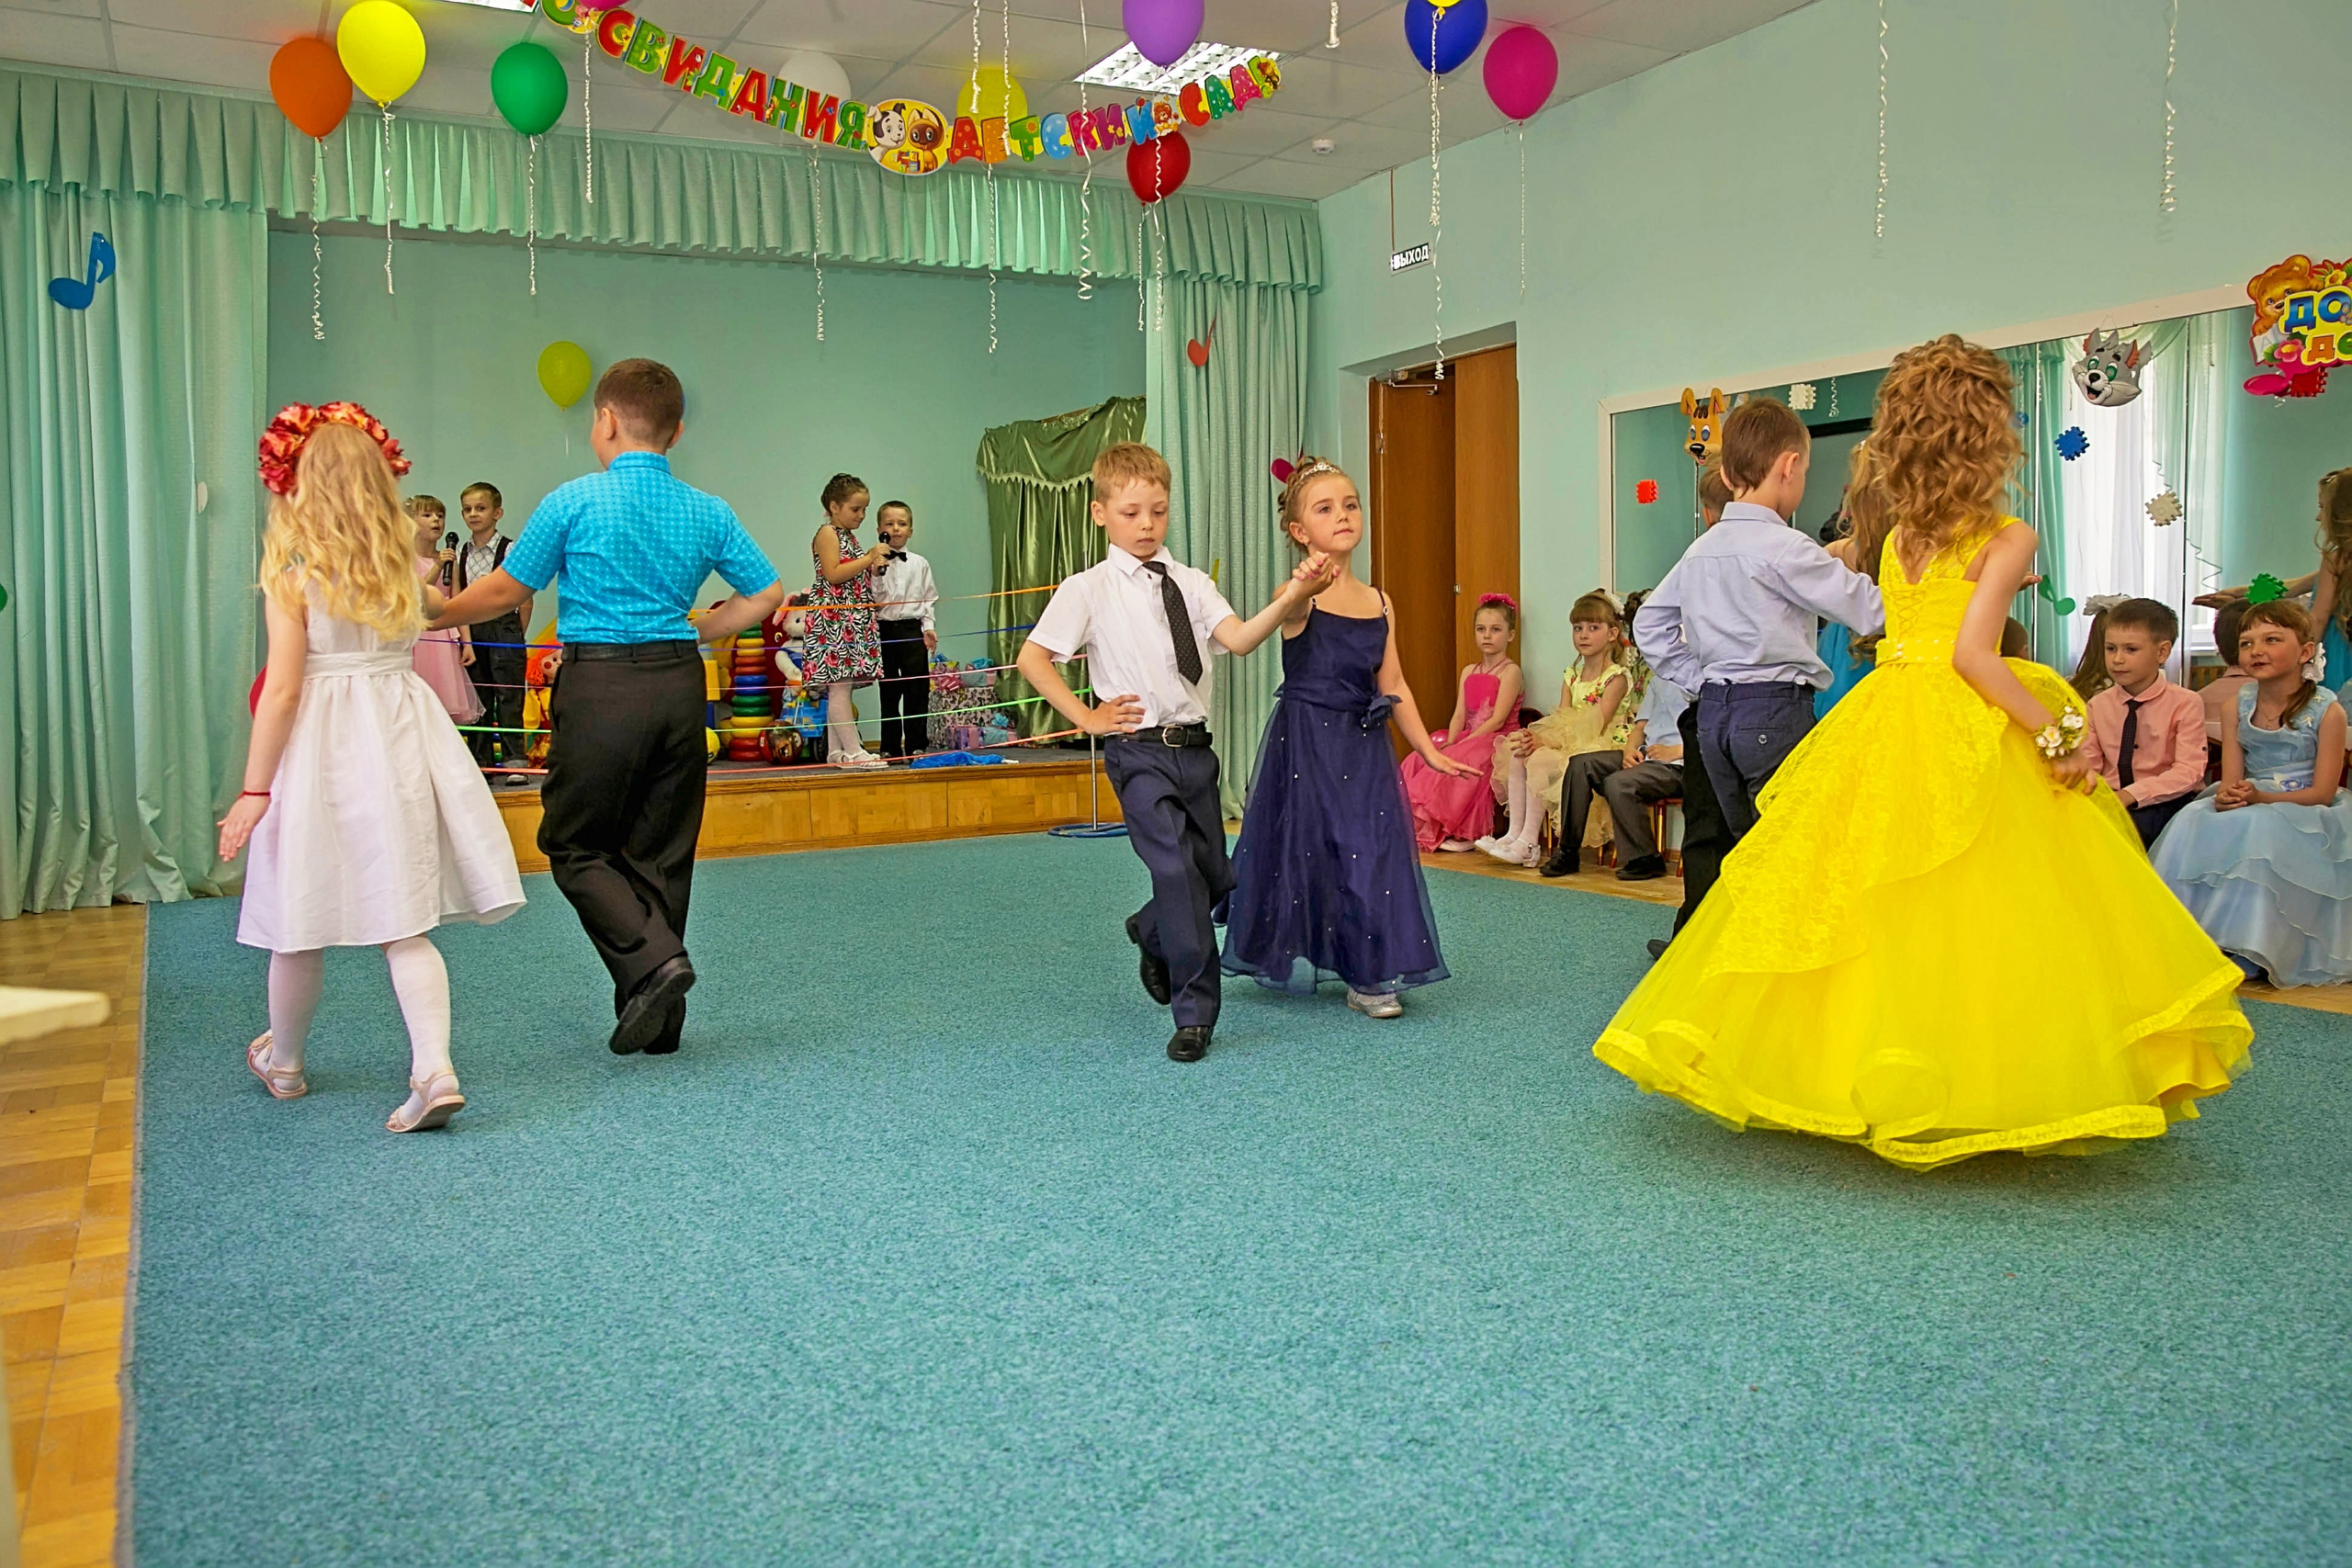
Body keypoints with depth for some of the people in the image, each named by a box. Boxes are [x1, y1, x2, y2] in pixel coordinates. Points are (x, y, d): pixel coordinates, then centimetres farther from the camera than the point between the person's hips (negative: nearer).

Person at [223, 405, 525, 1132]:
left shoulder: (292, 575, -8)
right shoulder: (403, 563, 5)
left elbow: (282, 691, -10)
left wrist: (254, 790, -6)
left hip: (322, 745, -4)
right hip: (403, 733, 4)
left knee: (299, 926, 12)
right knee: (406, 926, 4)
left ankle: (284, 1063, 32)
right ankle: (434, 1070, -10)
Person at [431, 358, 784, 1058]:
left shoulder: (574, 501, -4)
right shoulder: (708, 512, 6)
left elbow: (505, 591, 4)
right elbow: (767, 594, 11)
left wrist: (429, 617, 20)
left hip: (600, 684, -4)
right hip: (679, 683, 5)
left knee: (576, 845, 9)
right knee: (661, 851, 11)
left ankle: (652, 957, -12)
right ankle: (657, 1019, 15)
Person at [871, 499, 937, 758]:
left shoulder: (919, 564, 8)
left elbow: (929, 598, 10)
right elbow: (870, 600, -4)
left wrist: (929, 627, 1)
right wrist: (877, 573, -14)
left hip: (912, 630, 1)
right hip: (884, 630, -1)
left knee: (917, 691, 0)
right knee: (888, 692, 5)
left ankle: (915, 746, 7)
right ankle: (890, 747, 11)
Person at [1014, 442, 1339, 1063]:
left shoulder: (1190, 582, 8)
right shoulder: (1087, 589, -3)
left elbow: (1239, 638, -8)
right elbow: (1031, 659, -4)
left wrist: (1290, 599, -24)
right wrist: (1086, 716, -6)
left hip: (1195, 748, 5)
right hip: (1139, 751, -5)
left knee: (1216, 877, 12)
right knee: (1176, 869, -16)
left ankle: (1151, 933, 43)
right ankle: (1194, 1014, -6)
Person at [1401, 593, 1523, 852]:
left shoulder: (1510, 672, -5)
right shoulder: (1468, 672, 17)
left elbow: (1497, 720, -14)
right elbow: (1459, 715, 8)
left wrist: (1461, 745, -19)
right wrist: (1449, 743, -11)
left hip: (1497, 740, -7)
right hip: (1467, 739, 7)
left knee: (1460, 763, -34)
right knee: (1419, 759, -16)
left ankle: (1464, 833, -25)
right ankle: (1416, 823, -20)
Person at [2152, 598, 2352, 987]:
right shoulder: (2238, 705, 5)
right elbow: (2231, 781, 0)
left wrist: (2261, 797, -26)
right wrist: (2226, 798, -25)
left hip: (2304, 813, -4)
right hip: (2246, 809, 4)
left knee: (2259, 830, -35)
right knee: (2193, 824, -25)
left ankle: (2246, 953, -32)